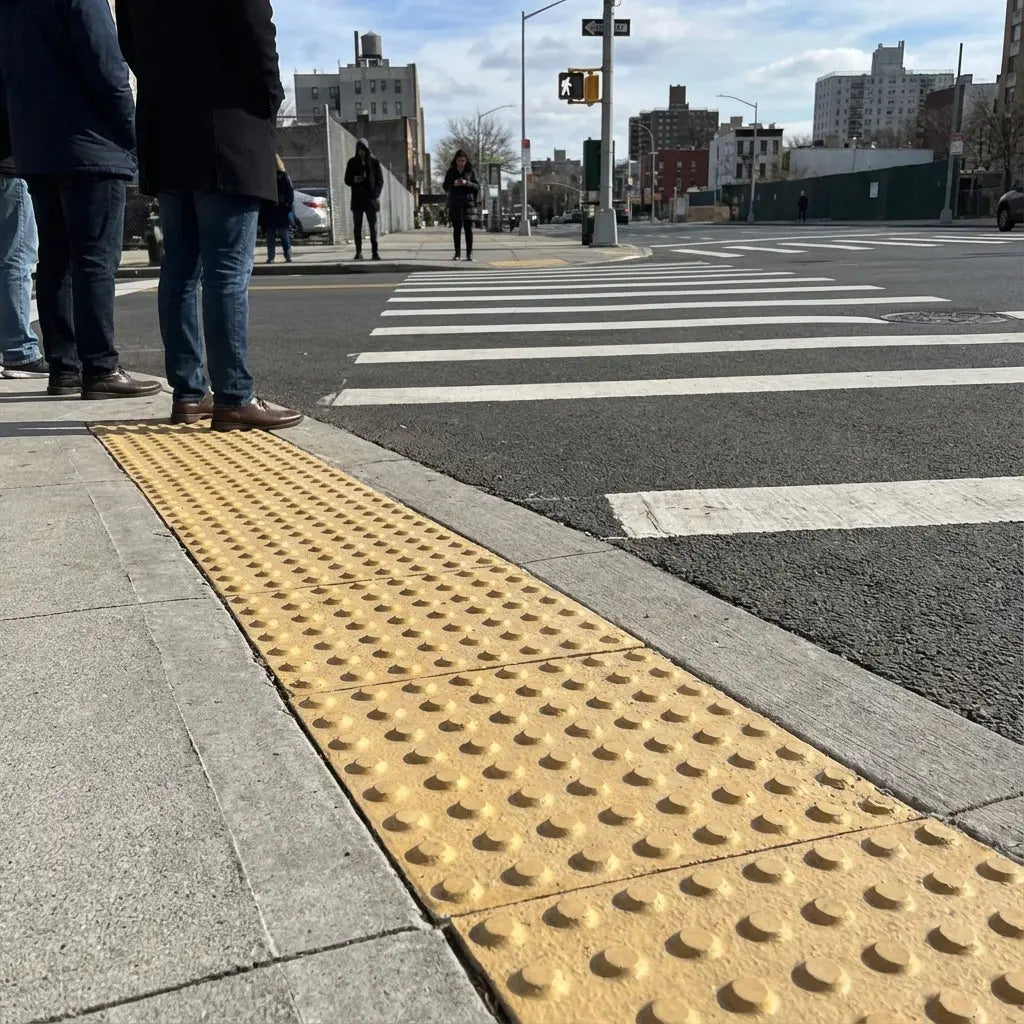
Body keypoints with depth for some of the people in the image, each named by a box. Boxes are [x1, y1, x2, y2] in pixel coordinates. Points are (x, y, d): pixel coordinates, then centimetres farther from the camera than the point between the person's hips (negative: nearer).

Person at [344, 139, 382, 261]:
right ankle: (358, 252, 5)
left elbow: (380, 180, 3)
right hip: (357, 199, 2)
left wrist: (376, 194, -9)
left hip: (370, 199, -2)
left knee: (373, 226, -2)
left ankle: (375, 251, -1)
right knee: (357, 227, 1)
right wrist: (354, 180, -11)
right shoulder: (352, 162, 8)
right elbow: (347, 180, 12)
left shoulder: (374, 161, 4)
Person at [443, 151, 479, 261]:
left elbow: (477, 187, 1)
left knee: (468, 228, -5)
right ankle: (457, 253, 5)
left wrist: (467, 183, -16)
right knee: (456, 229, 2)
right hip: (455, 203, 2)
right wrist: (453, 184, -11)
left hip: (468, 203, -2)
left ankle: (469, 253, -3)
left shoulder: (471, 171, 5)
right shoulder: (451, 171, 9)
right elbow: (445, 186, 9)